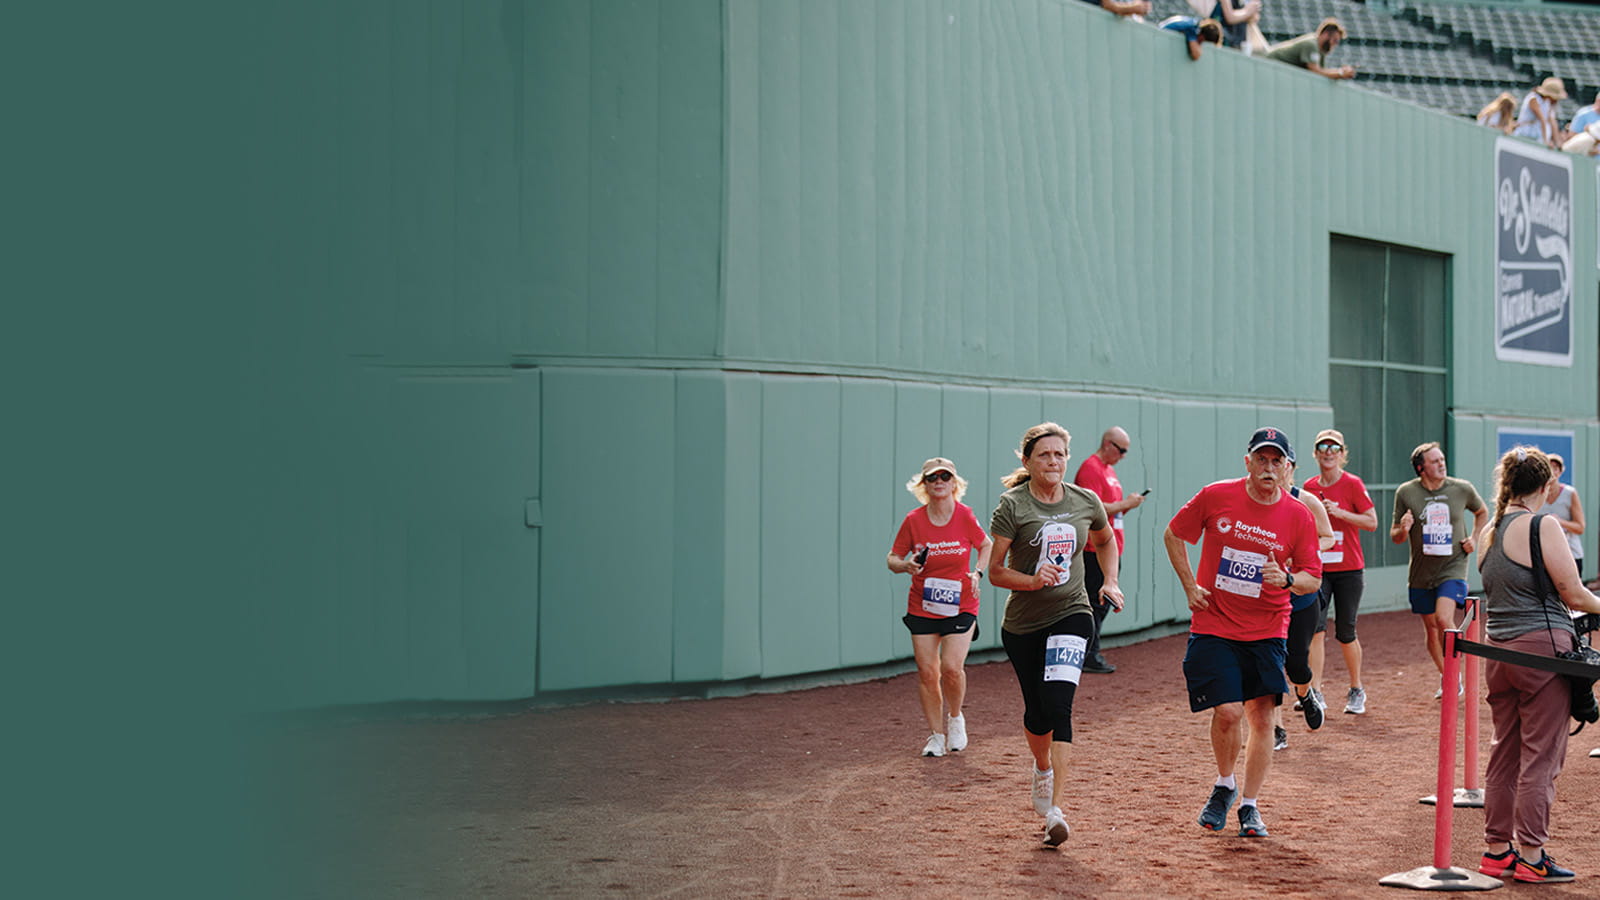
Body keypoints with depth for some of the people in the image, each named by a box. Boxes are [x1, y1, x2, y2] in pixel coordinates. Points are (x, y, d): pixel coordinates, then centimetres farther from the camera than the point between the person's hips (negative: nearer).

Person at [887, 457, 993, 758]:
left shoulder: (965, 516, -6)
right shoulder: (913, 520, -5)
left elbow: (986, 545, 11)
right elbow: (893, 558, 4)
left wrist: (977, 573, -5)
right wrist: (907, 565, -18)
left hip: (960, 606, -1)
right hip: (922, 607, 2)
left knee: (951, 667, -14)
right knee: (927, 672, 0)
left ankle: (955, 719, 15)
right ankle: (936, 735, 17)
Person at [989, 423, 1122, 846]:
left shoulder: (1086, 502, 1)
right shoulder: (1013, 505, -10)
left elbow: (1106, 542, 22)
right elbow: (995, 571, -9)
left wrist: (1110, 583, 8)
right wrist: (1032, 581, -26)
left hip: (1071, 615, 0)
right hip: (1022, 624, 0)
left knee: (1057, 704, -18)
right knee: (1037, 711, 11)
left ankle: (1056, 808, -22)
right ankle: (1043, 767, 45)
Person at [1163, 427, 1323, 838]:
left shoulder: (1299, 516, -3)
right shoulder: (1216, 496, -6)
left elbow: (1313, 579, 1)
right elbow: (1173, 535, 8)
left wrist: (1287, 579, -21)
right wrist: (1190, 586, 1)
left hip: (1266, 632, 2)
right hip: (1214, 626, -2)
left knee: (1262, 716, 1)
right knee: (1228, 711, -12)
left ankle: (1249, 805, 17)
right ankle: (1224, 786, 16)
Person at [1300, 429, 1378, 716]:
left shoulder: (1353, 484, -4)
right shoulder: (1309, 487, 8)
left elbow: (1372, 522, -8)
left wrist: (1339, 512, -18)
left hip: (1349, 569, -3)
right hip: (1317, 568, 3)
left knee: (1345, 632, 4)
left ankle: (1356, 691, 23)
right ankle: (1315, 692, -9)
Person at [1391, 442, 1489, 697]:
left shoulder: (1463, 489, -2)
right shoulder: (1406, 492, -4)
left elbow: (1482, 513, 20)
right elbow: (1395, 536, 3)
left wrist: (1475, 538, 5)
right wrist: (1402, 530, -20)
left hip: (1453, 568, -2)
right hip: (1421, 571, 2)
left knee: (1444, 619, -21)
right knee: (1431, 627, 10)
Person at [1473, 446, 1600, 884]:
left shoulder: (1488, 533, 11)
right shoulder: (1542, 526, -11)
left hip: (1499, 649, 7)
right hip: (1542, 646, -7)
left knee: (1504, 752, 13)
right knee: (1541, 756, -1)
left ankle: (1496, 848, 19)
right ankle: (1530, 855, 2)